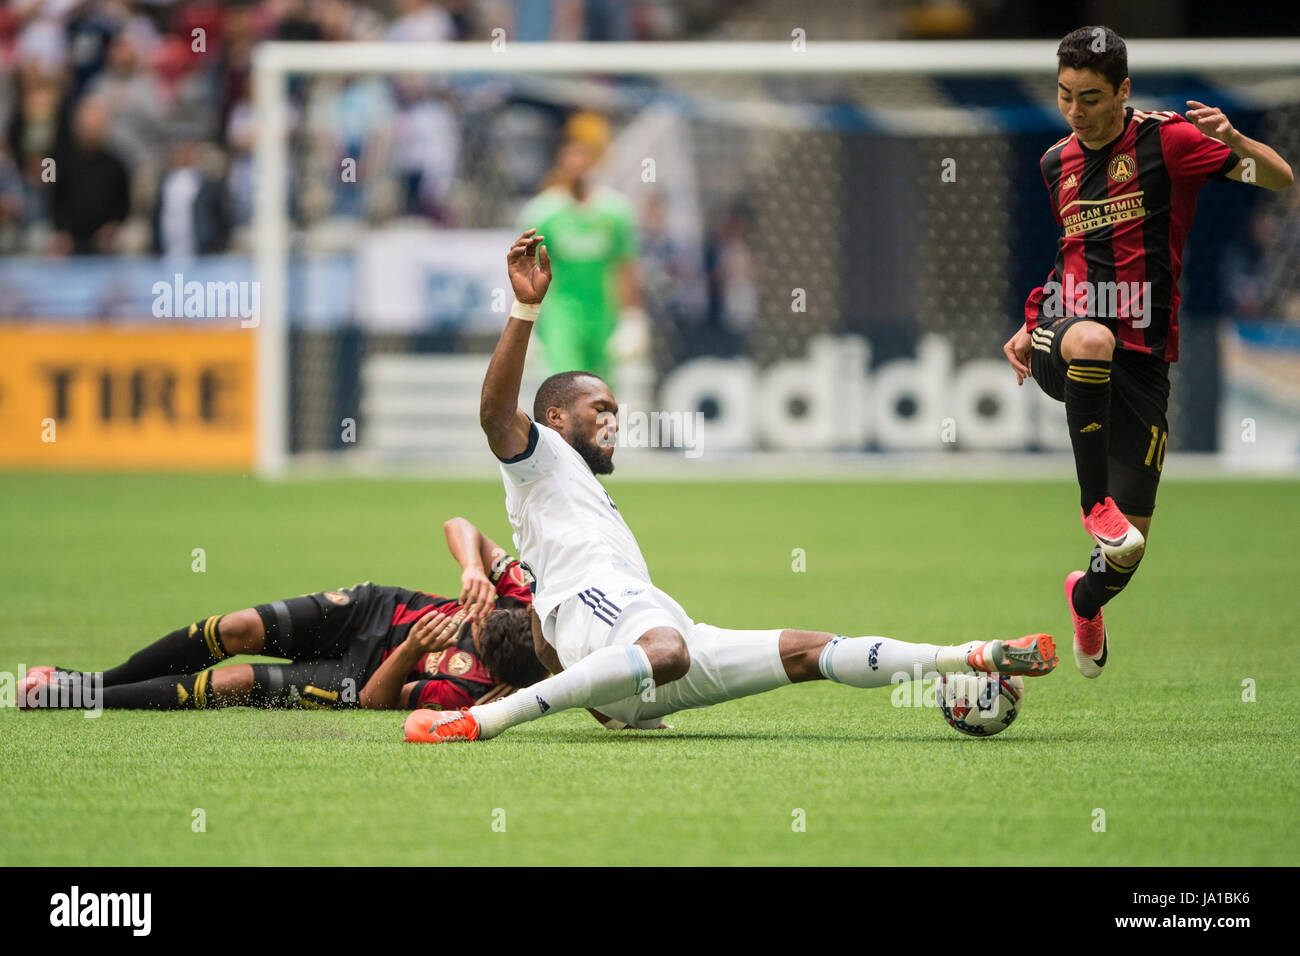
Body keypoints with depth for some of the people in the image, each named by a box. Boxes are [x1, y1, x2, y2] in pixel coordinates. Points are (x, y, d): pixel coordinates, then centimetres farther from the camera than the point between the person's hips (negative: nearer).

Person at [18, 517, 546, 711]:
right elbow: (459, 527, -11)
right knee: (241, 629, -11)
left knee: (238, 683, -17)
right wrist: (474, 566, -31)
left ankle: (88, 698, -1)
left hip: (370, 669, -5)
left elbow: (376, 699, -25)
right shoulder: (520, 595, -22)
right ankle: (100, 680, 8)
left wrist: (412, 650, -43)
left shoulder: (467, 690, -34)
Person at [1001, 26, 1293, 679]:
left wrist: (1235, 141, -28)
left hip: (1140, 360, -2)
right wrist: (1030, 328, 15)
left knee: (1130, 543, -3)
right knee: (1093, 339, -41)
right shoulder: (1056, 164, 13)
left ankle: (1087, 600, 34)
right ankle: (1094, 502, -27)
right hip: (1064, 335, 2)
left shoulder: (1166, 139, -3)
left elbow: (1280, 179, -8)